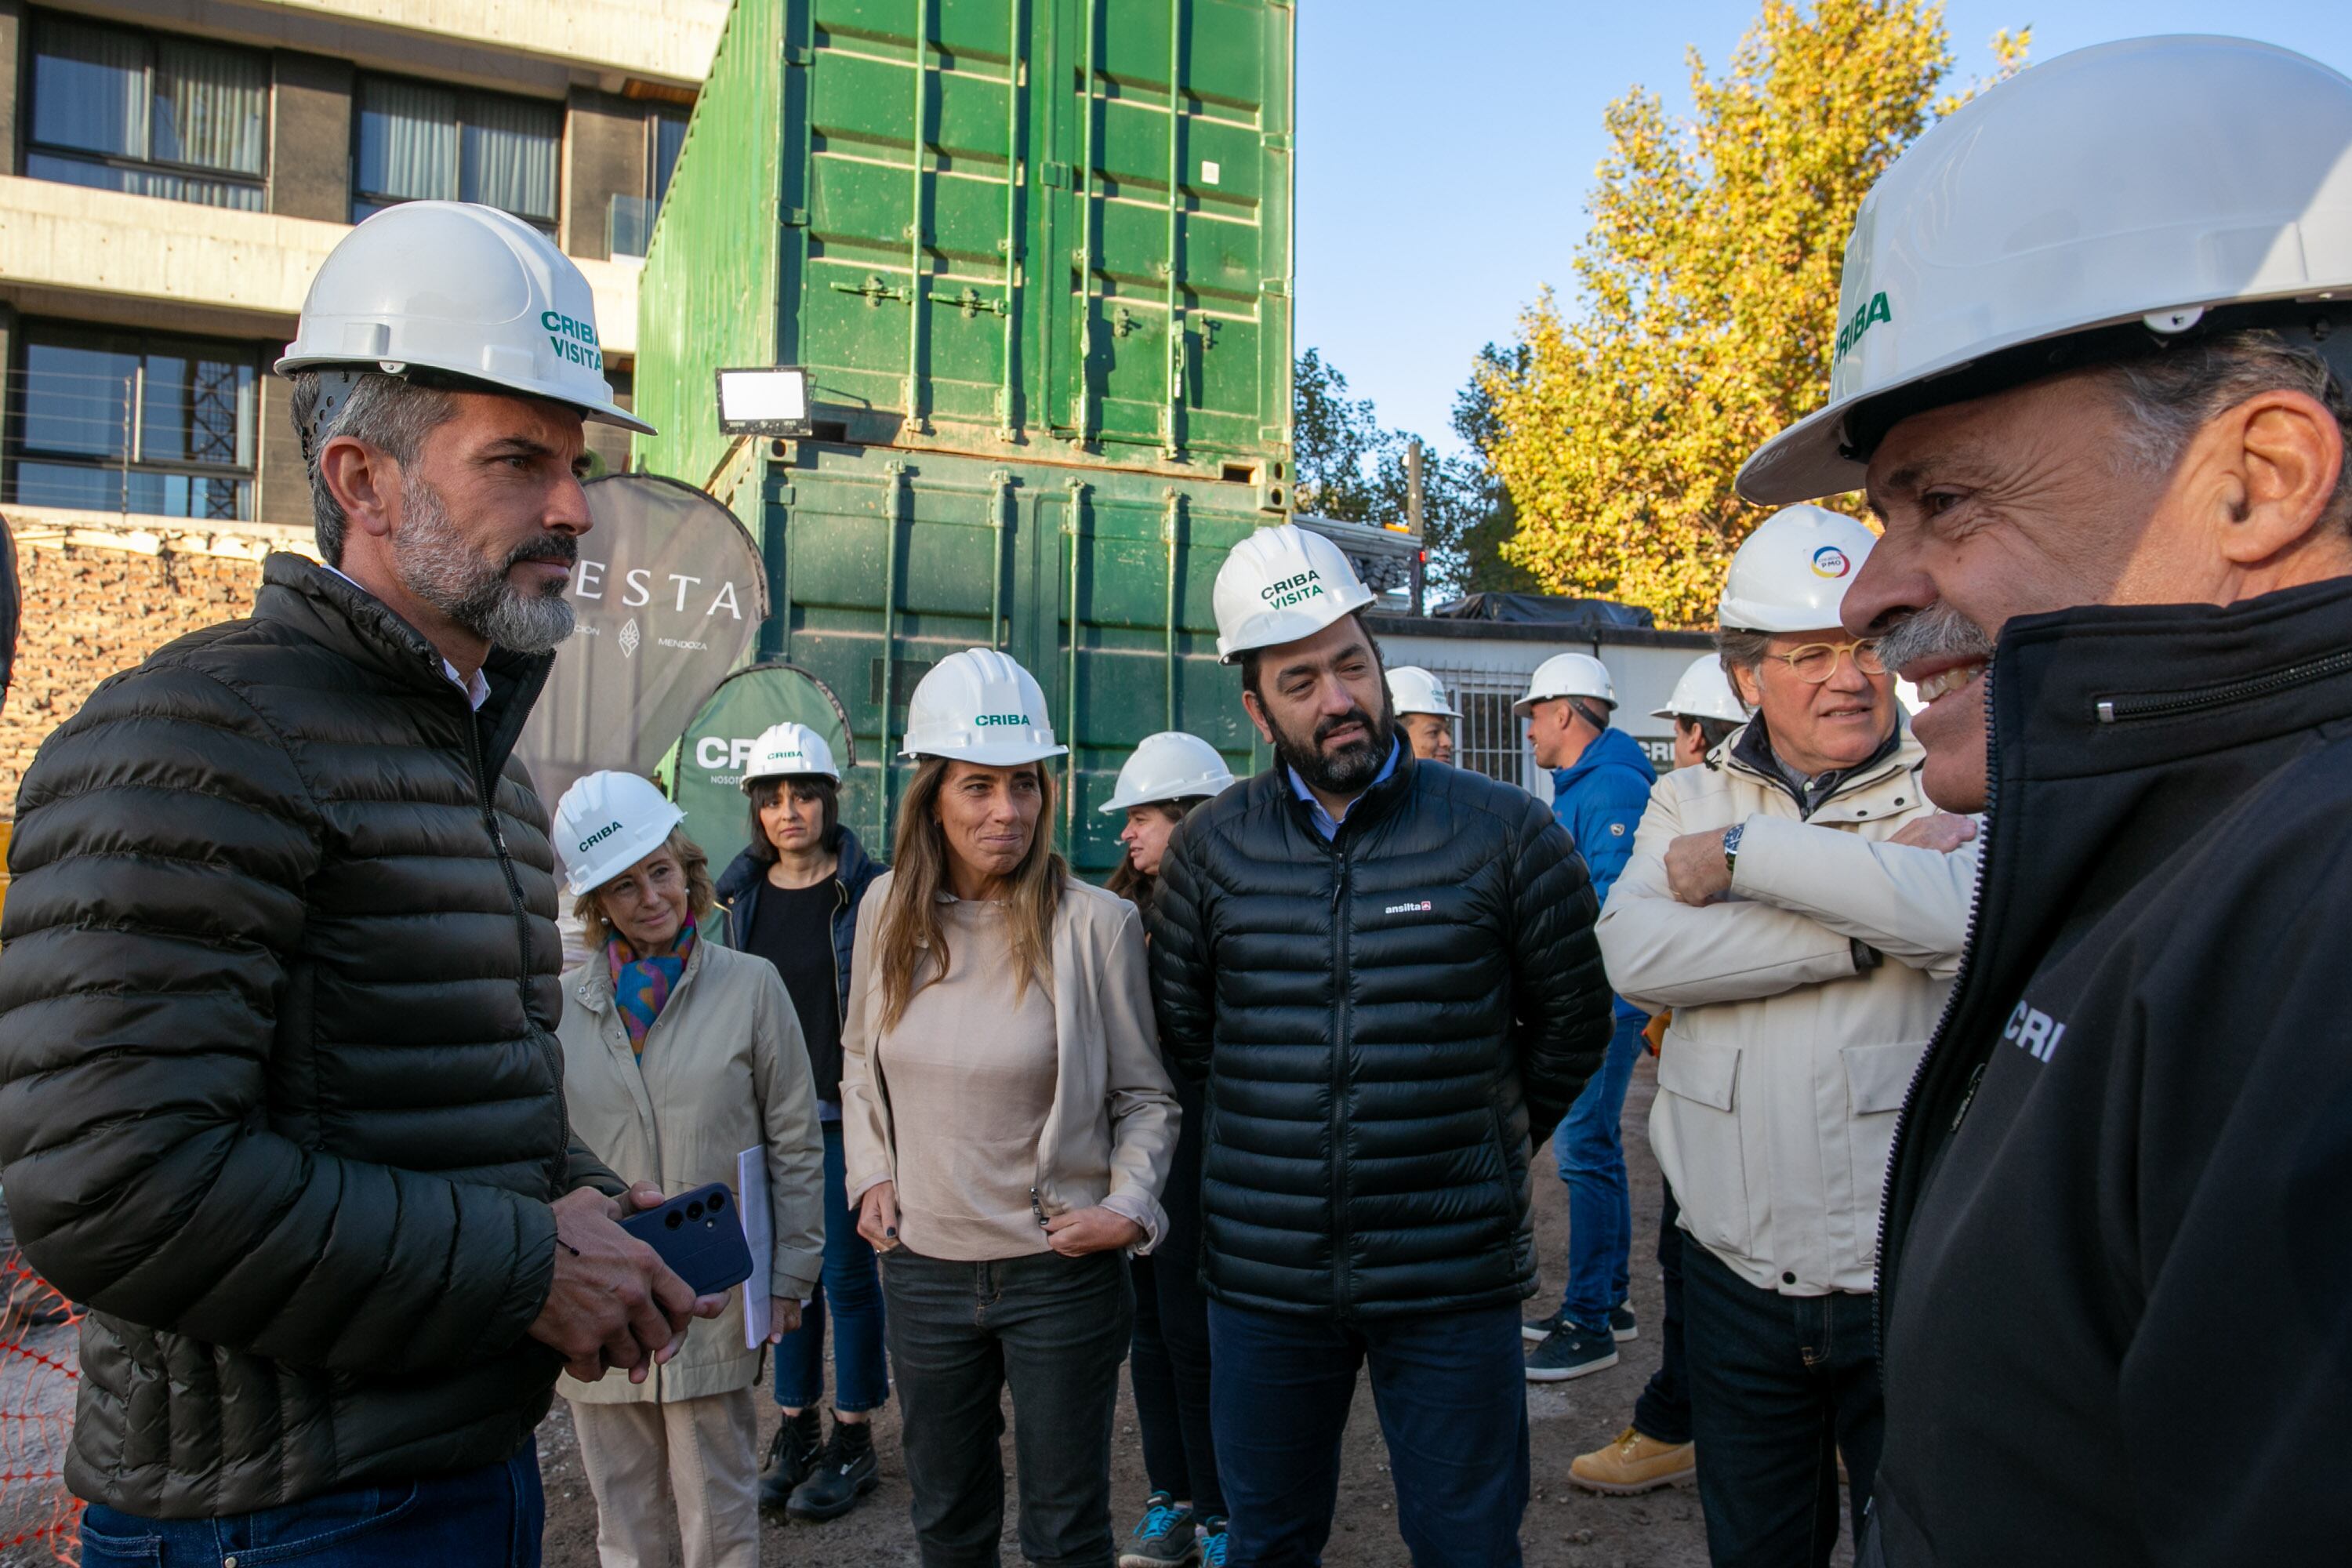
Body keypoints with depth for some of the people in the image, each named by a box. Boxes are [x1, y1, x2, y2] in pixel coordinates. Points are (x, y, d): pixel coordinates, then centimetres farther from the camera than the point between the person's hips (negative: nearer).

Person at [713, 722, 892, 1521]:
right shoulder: (744, 891, 7)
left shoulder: (866, 888, -7)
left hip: (844, 1110, -4)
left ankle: (852, 1441, 17)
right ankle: (795, 1431, 26)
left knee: (846, 1271, 2)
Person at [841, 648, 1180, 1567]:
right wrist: (871, 1175, 3)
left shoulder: (1095, 922, -12)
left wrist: (1128, 1206, -15)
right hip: (922, 1267, 4)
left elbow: (1146, 1096, -2)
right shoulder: (890, 908, -1)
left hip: (1060, 1272, -3)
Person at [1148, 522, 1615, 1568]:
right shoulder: (1212, 847, 0)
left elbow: (1570, 1022, 5)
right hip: (1263, 1275, 2)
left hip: (1454, 1279, -2)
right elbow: (1179, 1031, 9)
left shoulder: (1505, 832, -6)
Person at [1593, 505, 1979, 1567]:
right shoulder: (1690, 802, 4)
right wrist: (1865, 925, -18)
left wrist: (1743, 857, -18)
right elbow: (1634, 954, -14)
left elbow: (1965, 911, -27)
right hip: (1737, 1277, 3)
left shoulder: (1956, 793, -4)